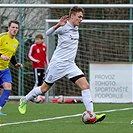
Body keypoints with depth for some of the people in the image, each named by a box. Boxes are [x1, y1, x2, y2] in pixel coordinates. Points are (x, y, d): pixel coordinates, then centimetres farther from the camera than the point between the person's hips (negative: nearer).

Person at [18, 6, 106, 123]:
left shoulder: (76, 29, 11)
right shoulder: (64, 27, -13)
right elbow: (48, 33, -28)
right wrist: (58, 25, -43)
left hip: (70, 64, 6)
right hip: (58, 63, -6)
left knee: (85, 85, -11)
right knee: (44, 89, 6)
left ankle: (90, 114, -15)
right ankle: (24, 100, 30)